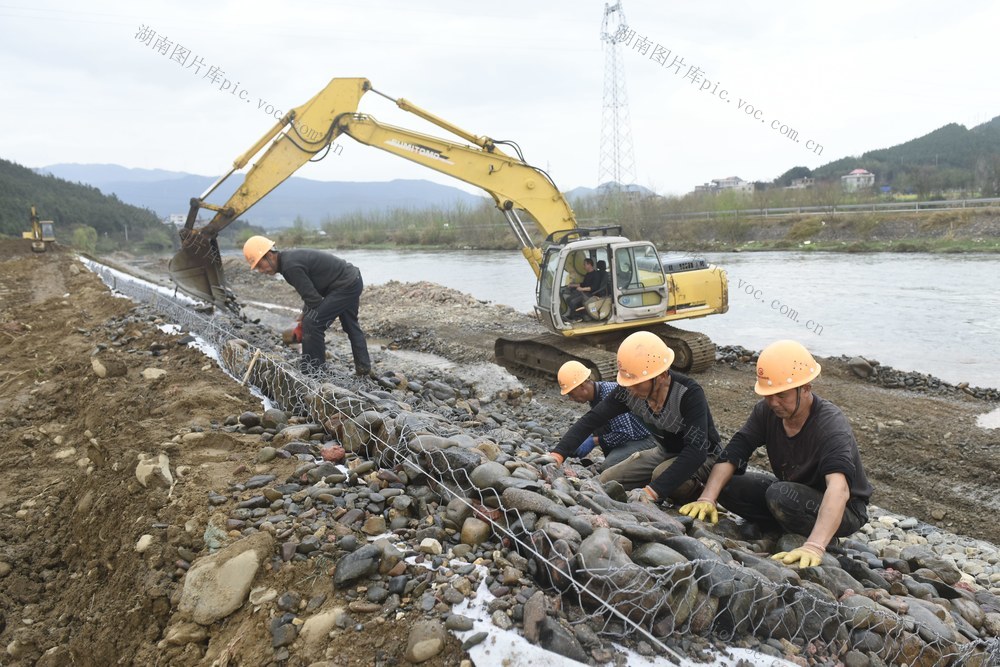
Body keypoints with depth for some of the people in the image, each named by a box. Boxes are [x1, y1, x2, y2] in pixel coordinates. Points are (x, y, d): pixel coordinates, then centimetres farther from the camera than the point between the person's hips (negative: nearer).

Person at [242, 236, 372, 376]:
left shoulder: (290, 266, -24)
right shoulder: (289, 258, 7)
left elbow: (313, 298, -22)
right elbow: (310, 292, 15)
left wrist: (307, 317, -5)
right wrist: (306, 313, 7)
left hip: (345, 285, -11)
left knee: (312, 323, -11)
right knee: (350, 324, 26)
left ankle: (312, 372, 0)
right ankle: (363, 367, 38)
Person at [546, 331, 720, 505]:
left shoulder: (690, 395, -35)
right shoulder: (629, 391, -20)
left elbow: (696, 450, -43)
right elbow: (591, 419, -17)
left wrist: (652, 491, -52)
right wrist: (557, 454, -33)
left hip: (702, 456, -5)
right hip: (664, 452, 6)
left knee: (662, 476, -35)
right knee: (606, 481, -3)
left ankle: (698, 495, -3)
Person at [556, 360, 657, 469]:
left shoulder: (610, 394, -26)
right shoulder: (595, 395, 2)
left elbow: (625, 434, -30)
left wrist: (594, 441, -21)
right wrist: (589, 438, -3)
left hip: (644, 440, -10)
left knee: (608, 467, -28)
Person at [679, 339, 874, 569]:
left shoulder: (832, 425, -31)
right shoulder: (767, 410, -13)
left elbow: (838, 489, -45)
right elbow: (730, 455, -16)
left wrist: (814, 546, -59)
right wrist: (707, 499, -32)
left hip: (844, 510, -6)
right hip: (794, 491, 6)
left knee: (781, 496, -35)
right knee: (727, 485, -12)